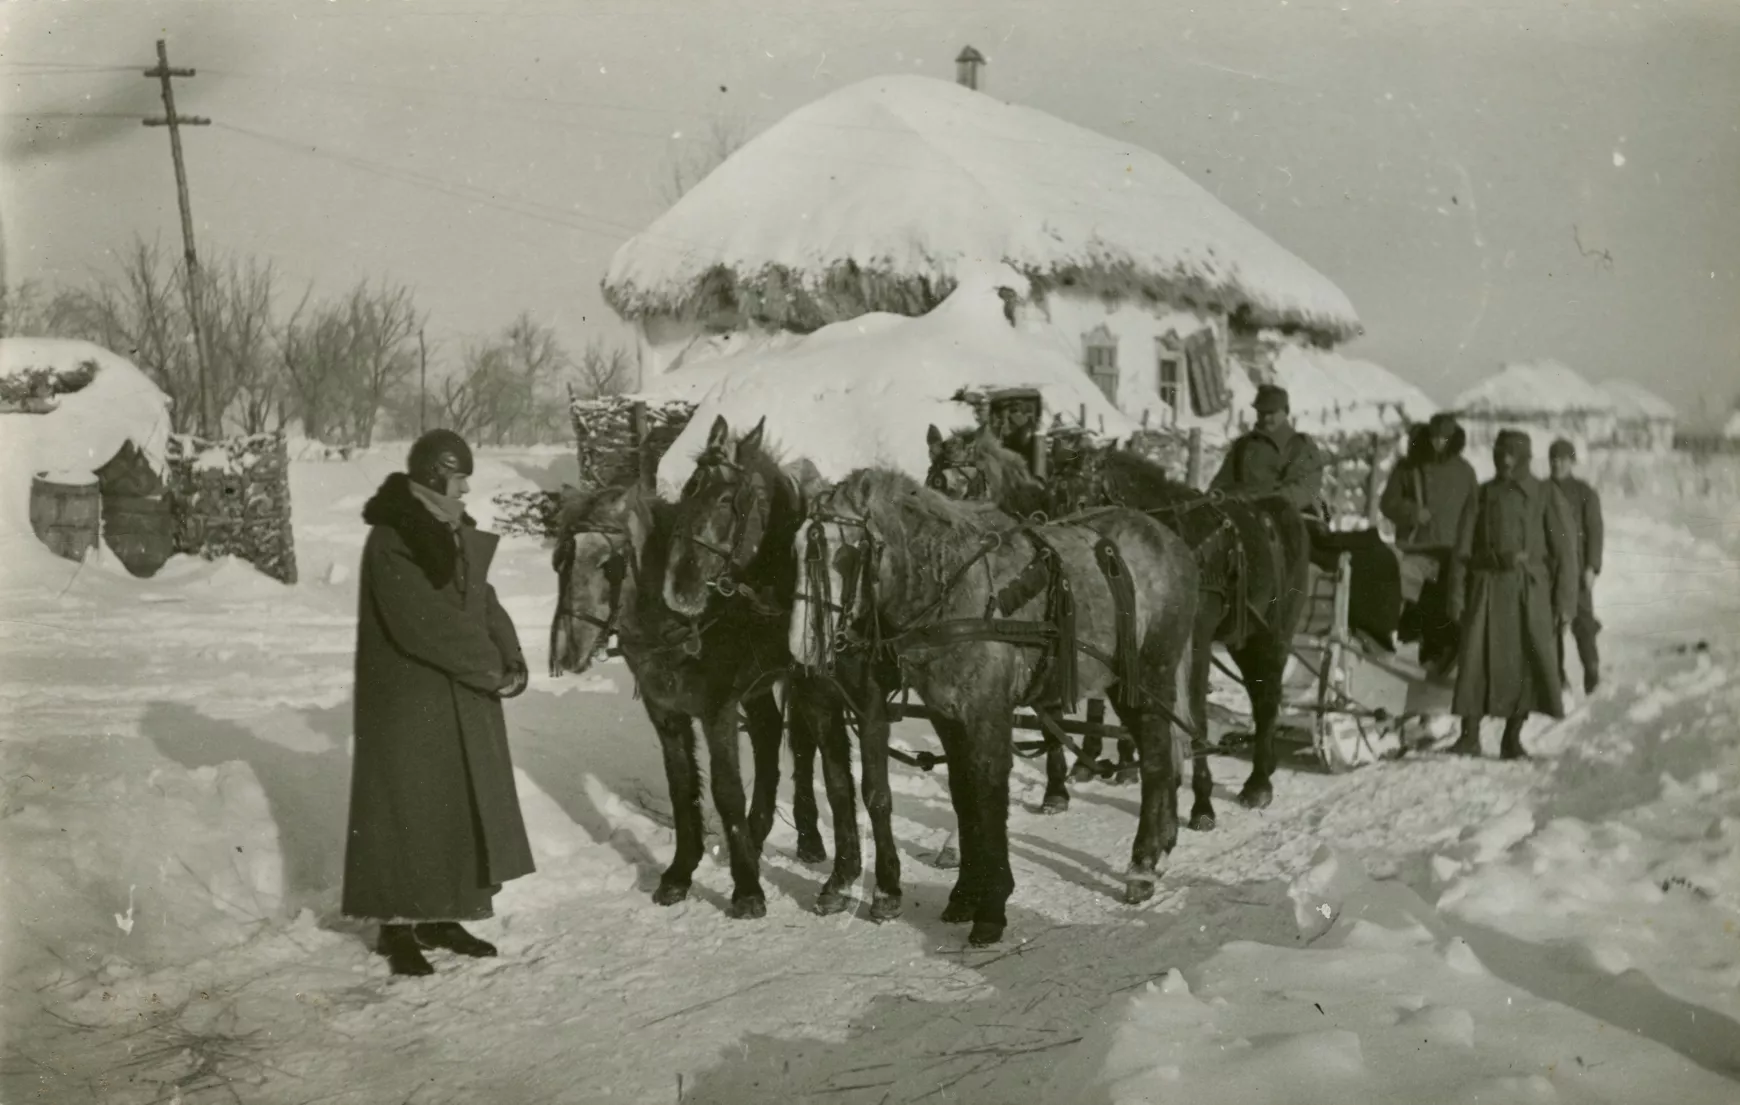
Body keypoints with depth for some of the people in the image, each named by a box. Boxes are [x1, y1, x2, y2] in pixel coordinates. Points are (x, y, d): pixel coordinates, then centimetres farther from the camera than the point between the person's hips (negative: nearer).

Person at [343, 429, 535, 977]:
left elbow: (482, 603, 9)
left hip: (462, 698, 8)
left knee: (461, 806, 12)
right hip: (408, 701, -8)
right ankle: (398, 927, 12)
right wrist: (492, 666, -18)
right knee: (409, 809, 0)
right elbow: (424, 622, -24)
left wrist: (511, 659, -9)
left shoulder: (455, 536, 10)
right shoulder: (391, 541, -16)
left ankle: (439, 916, 24)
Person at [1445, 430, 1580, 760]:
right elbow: (1462, 549, 9)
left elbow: (1564, 550, 3)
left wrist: (1565, 599, -3)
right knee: (1477, 657, -7)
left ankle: (1512, 737, 6)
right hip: (1487, 585, 1)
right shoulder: (1481, 497, 10)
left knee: (1532, 658, -4)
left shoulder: (1545, 495, 6)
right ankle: (1470, 735, -1)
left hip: (1530, 588, -1)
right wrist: (1456, 595, 1)